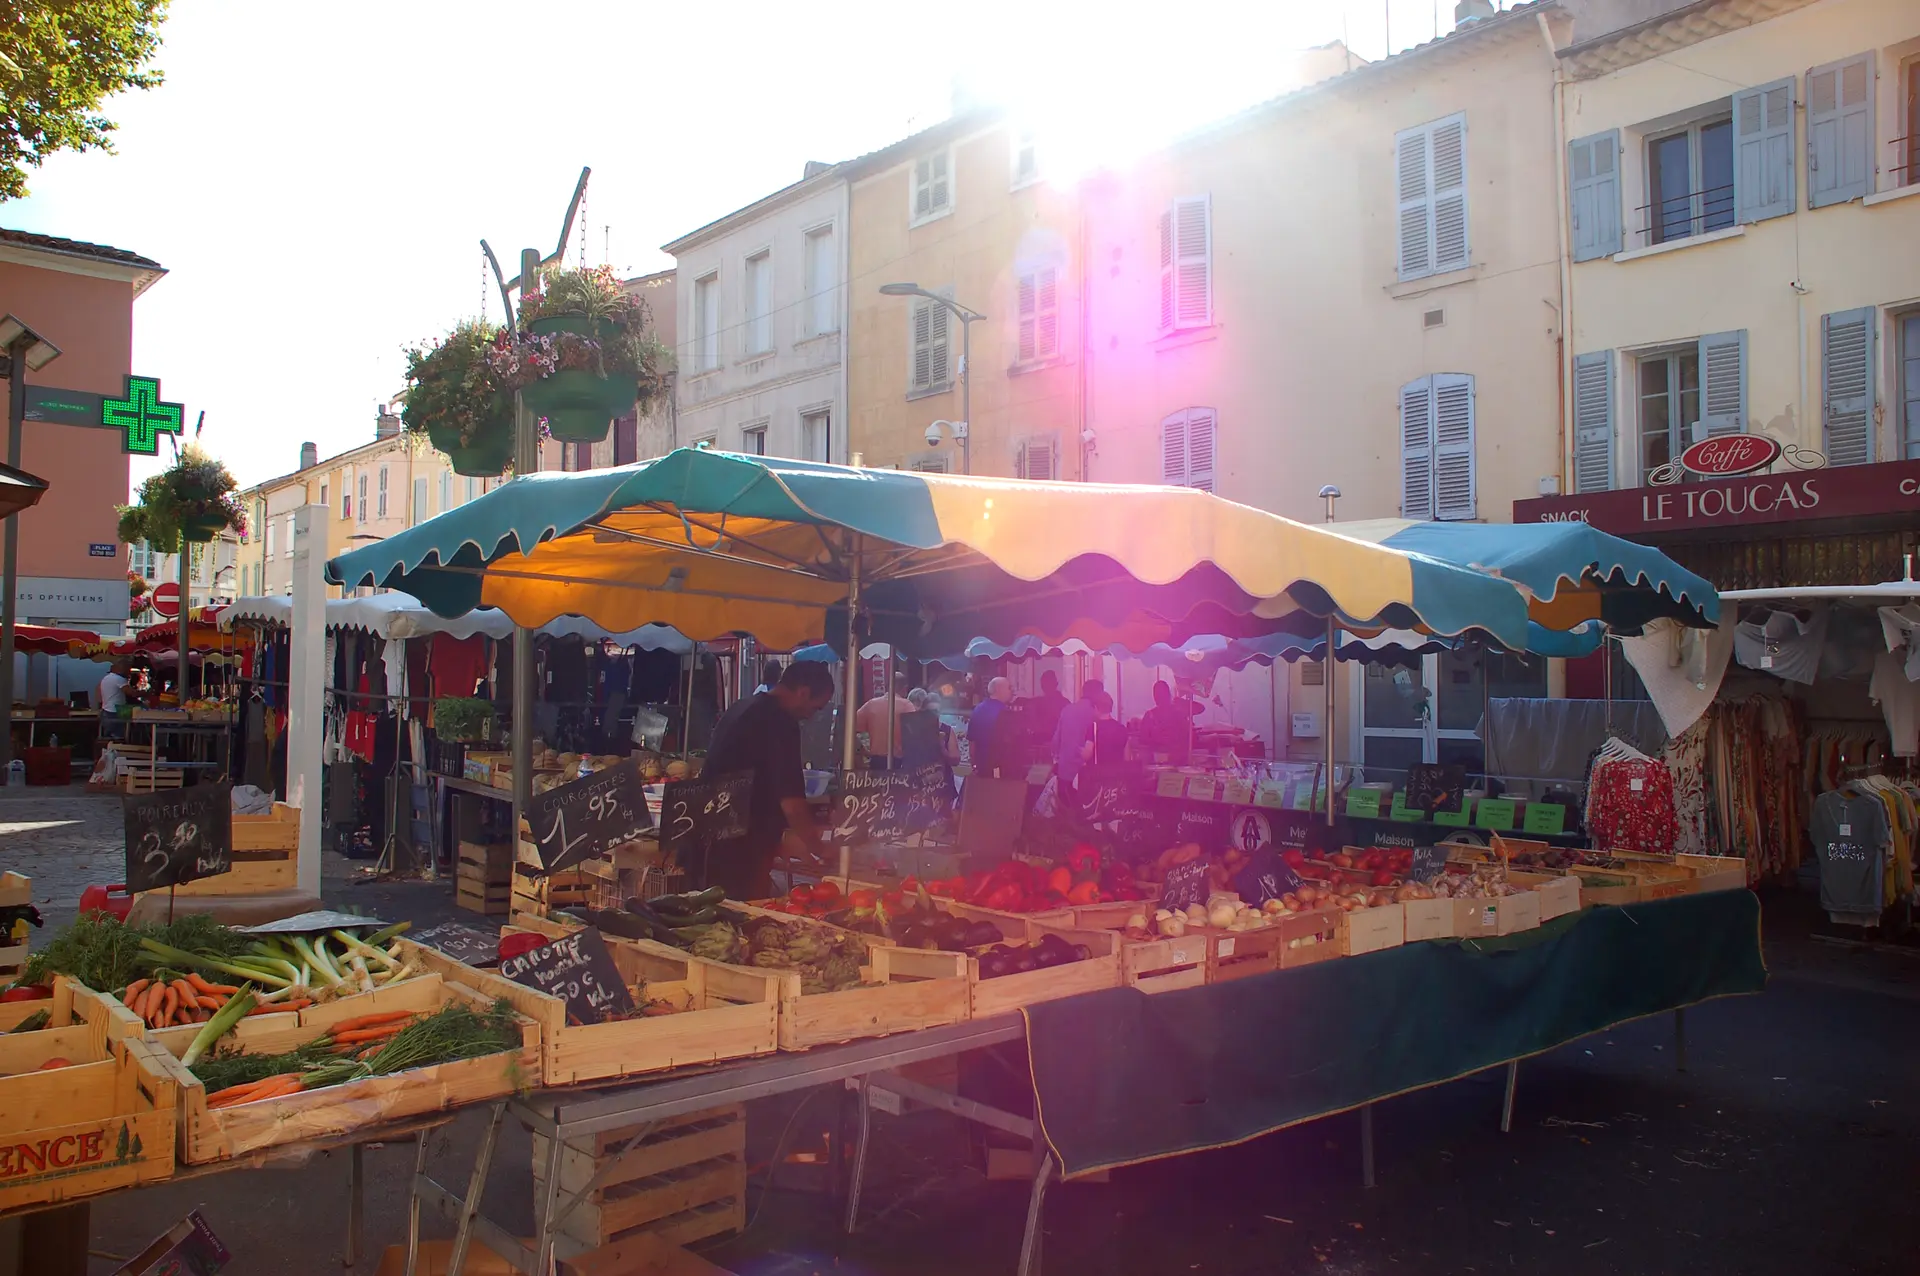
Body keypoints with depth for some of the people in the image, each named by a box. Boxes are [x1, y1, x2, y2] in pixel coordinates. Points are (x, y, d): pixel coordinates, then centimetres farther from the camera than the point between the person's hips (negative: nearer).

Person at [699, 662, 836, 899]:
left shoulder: (742, 709, 13)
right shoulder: (780, 724, -16)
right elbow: (792, 803, -21)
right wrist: (820, 853, -10)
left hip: (709, 843, 10)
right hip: (741, 852, -10)